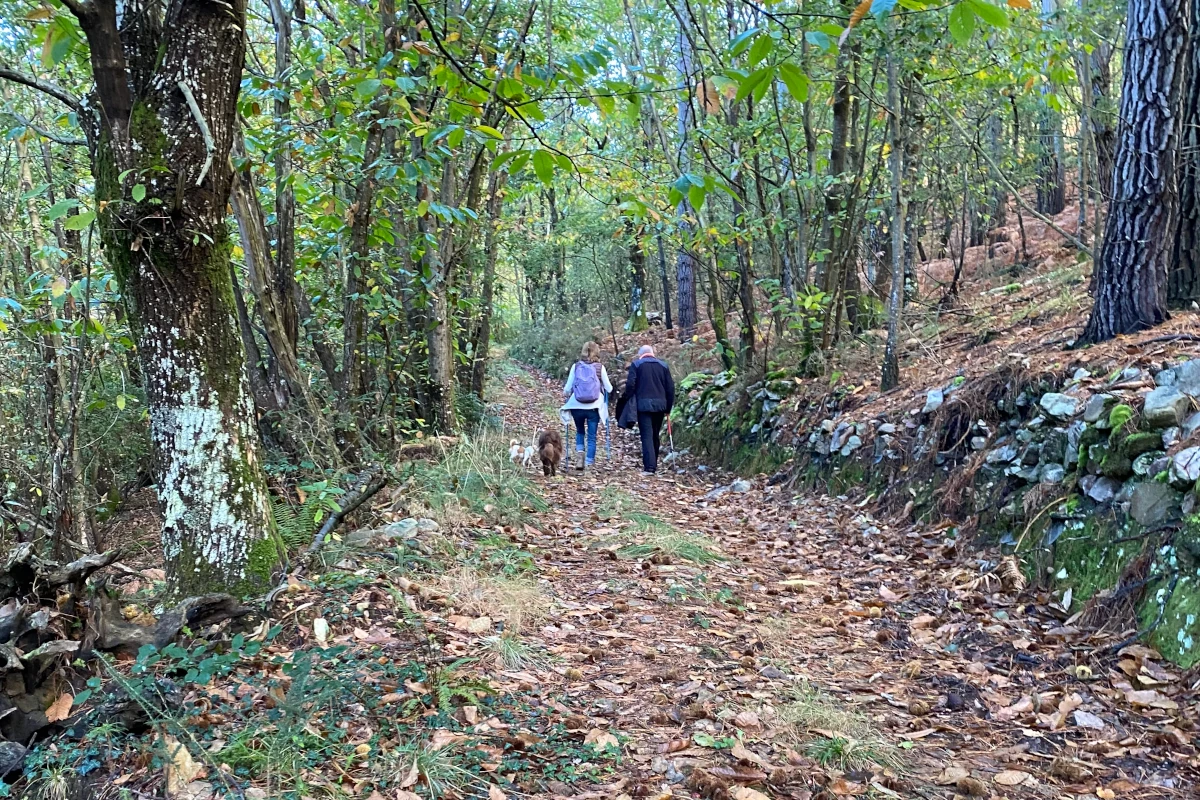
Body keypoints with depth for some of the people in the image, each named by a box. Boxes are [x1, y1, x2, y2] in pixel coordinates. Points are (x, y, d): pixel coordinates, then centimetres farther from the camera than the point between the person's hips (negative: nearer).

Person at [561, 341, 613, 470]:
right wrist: (609, 388, 26)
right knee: (592, 436, 7)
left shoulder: (576, 366, 0)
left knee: (580, 431, 22)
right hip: (594, 406, -1)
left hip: (577, 406, 1)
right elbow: (609, 389, 3)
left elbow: (567, 388, 3)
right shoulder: (600, 367, -3)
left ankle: (579, 452, 0)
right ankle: (589, 463, 4)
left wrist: (565, 393, 24)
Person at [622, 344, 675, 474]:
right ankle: (654, 464, 24)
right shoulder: (663, 366, 13)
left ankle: (649, 467, -15)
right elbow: (670, 388, 10)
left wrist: (628, 402, 3)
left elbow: (630, 384, -8)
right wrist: (668, 408, 15)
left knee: (647, 436, -6)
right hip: (660, 405, 4)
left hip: (643, 405, -4)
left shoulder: (636, 364, 3)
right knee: (655, 435, 16)